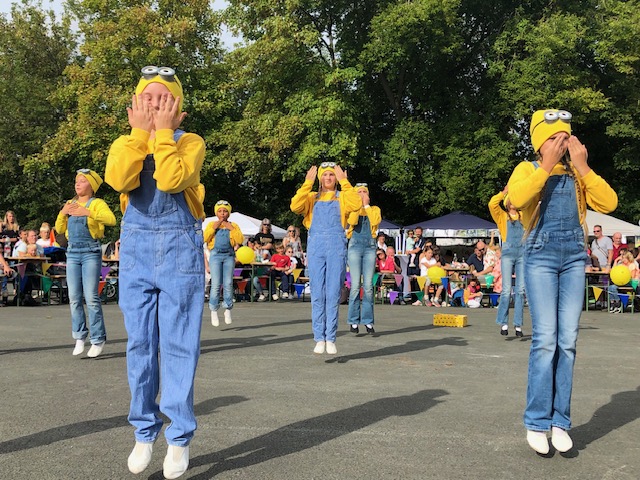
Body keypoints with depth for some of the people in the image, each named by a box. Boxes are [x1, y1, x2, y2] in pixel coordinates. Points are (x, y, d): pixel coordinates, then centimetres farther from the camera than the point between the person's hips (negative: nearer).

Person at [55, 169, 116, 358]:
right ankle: (80, 336, 14)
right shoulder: (70, 204, 17)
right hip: (72, 252, 6)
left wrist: (88, 212, -31)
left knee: (91, 297, -8)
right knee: (74, 298, 4)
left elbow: (111, 219, -21)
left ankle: (98, 339, -1)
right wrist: (62, 213, -2)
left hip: (91, 253, -6)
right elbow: (59, 229, 16)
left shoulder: (97, 203, -1)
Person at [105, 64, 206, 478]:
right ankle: (145, 431, 19)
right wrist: (141, 131, -11)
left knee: (179, 344, -1)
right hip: (137, 248, 3)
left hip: (180, 249, -3)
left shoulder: (191, 143, 0)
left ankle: (180, 437, 9)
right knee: (140, 343, 6)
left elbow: (171, 180, -21)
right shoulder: (125, 143, 8)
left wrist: (163, 131, -13)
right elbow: (120, 180, -16)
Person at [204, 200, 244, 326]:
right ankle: (214, 311, -2)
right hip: (215, 255, -1)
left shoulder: (233, 225, 13)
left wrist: (231, 228, -5)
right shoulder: (211, 224, 12)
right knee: (216, 284, -8)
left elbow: (240, 240, 0)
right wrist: (214, 227, -7)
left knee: (228, 284, -2)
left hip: (229, 255, 1)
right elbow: (205, 238, -1)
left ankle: (228, 310, 7)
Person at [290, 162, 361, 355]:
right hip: (316, 246, 1)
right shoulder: (312, 197, 14)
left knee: (333, 293, -3)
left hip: (337, 246, -1)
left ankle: (331, 338, 3)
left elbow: (357, 204, -10)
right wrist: (307, 183, -7)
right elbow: (295, 206, -6)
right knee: (317, 294, 0)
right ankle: (319, 338, 5)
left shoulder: (342, 197, 12)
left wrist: (344, 182, -8)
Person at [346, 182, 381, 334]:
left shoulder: (374, 209, 14)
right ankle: (353, 321, -2)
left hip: (370, 247, 1)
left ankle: (368, 321, 2)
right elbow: (352, 221, -12)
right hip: (355, 246, -1)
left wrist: (366, 205, 0)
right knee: (355, 285, -7)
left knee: (368, 285, -3)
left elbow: (376, 221, -8)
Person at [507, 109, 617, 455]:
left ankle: (560, 422, 6)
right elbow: (516, 199, -20)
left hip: (574, 259, 3)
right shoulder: (528, 170, 3)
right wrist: (547, 166, -15)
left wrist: (582, 167, -7)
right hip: (541, 258, -3)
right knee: (545, 340, -10)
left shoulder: (577, 174, 12)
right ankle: (536, 423, -2)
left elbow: (609, 203, -4)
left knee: (568, 341, -1)